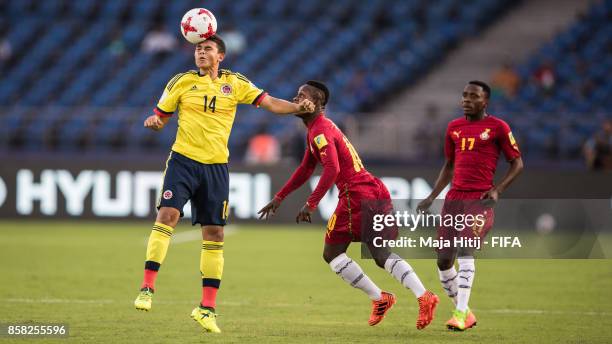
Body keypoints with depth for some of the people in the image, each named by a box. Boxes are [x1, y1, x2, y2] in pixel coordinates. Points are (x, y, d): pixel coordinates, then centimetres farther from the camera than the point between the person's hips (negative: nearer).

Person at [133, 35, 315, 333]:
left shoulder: (235, 83, 7)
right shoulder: (182, 82, 3)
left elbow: (270, 103, 4)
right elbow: (160, 116, 9)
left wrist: (297, 107, -13)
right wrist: (152, 121, -14)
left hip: (216, 166, 2)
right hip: (183, 160, -2)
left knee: (214, 234, 2)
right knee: (167, 213, -22)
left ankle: (207, 308, 10)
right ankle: (147, 288, -20)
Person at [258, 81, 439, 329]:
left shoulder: (320, 131, -9)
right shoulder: (318, 128, 22)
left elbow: (332, 169, -24)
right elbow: (305, 170, 32)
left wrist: (311, 204, -25)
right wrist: (279, 198, 33)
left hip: (357, 195, -9)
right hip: (376, 193, 9)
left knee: (332, 253, 2)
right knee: (382, 255, 10)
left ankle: (379, 299, 0)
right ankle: (423, 296, -5)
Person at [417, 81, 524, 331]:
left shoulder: (497, 127, 0)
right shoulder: (454, 127, 16)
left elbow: (517, 163, 3)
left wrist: (498, 190, -11)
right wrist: (431, 198, 18)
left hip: (480, 198, -6)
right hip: (454, 197, 6)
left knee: (466, 249, -22)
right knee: (444, 259, 1)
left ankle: (461, 314, -23)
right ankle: (464, 313, 15)